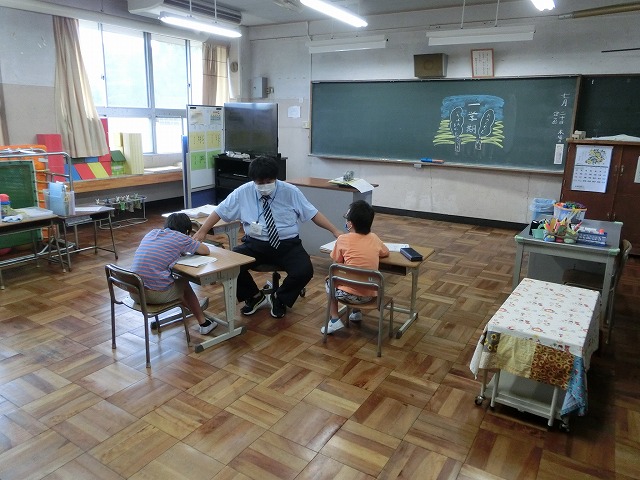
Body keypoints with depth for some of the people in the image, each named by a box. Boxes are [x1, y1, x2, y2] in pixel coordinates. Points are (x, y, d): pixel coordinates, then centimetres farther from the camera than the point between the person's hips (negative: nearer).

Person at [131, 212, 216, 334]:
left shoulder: (152, 233, 13)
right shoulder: (180, 238, -4)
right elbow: (206, 250, 8)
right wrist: (193, 244, 25)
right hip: (157, 295, -6)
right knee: (184, 283, 25)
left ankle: (195, 308, 55)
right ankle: (203, 323, 34)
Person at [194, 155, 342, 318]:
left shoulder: (290, 191, -2)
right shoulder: (242, 192, -1)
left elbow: (313, 213, 1)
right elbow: (219, 212, 8)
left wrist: (335, 231, -6)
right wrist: (201, 232, 1)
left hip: (287, 245, -1)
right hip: (256, 244, 1)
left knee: (304, 271, -27)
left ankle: (279, 299, 7)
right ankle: (255, 297, 7)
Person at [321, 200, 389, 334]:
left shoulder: (343, 239, -9)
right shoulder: (374, 238, 2)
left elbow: (337, 263, 3)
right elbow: (386, 252, 22)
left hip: (349, 294, -4)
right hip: (369, 295, 4)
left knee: (329, 282, 26)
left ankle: (335, 320, 16)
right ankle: (356, 313, 39)